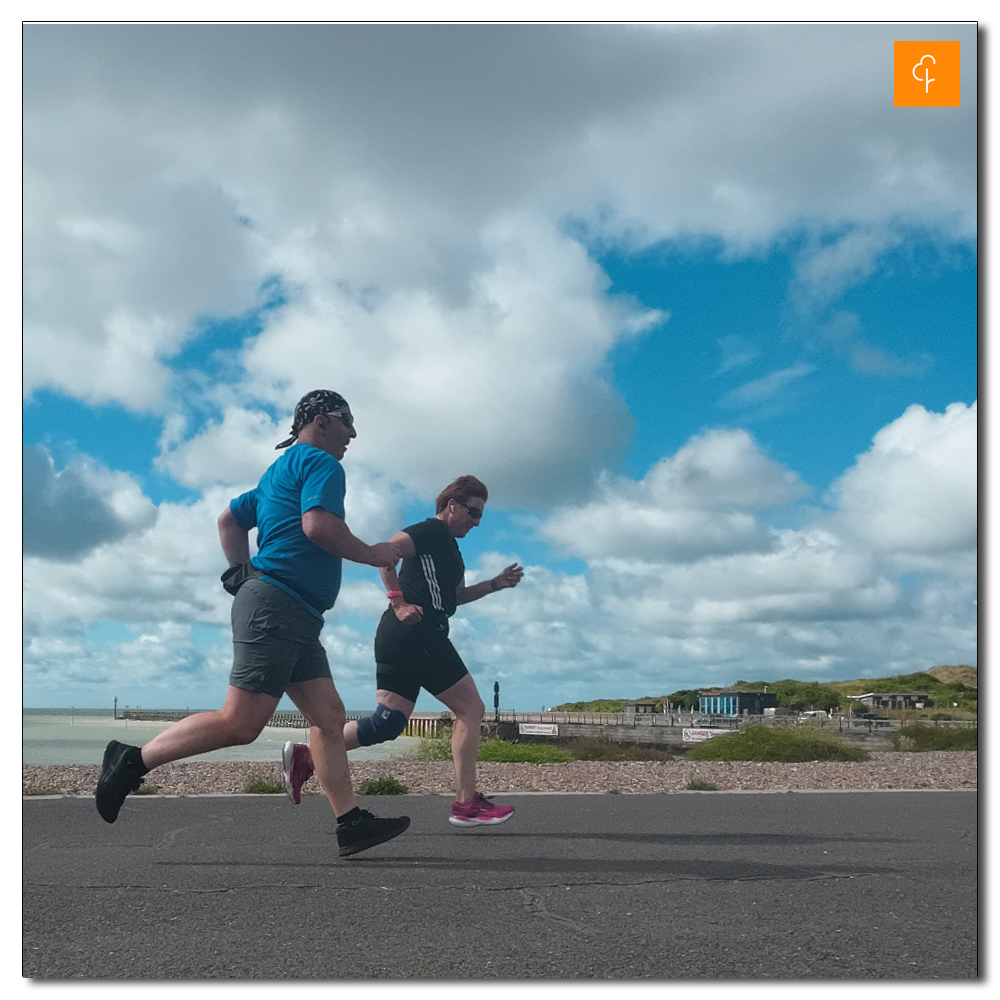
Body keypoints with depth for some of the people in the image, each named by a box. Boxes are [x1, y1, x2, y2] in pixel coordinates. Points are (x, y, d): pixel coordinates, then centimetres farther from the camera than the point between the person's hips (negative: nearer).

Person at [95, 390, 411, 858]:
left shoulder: (280, 470, 26)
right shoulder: (321, 462, -5)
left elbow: (229, 519, 29)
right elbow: (318, 524, -22)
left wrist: (243, 572, 23)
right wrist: (371, 554, -10)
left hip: (297, 620, 11)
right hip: (277, 607, -11)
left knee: (330, 717, 5)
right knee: (240, 723, -11)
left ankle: (351, 823, 4)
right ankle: (133, 761, -1)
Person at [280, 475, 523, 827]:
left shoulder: (446, 545, 25)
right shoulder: (433, 531, -5)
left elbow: (453, 595, 32)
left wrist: (495, 584, 23)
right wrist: (398, 601, -21)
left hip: (398, 639, 10)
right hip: (417, 635, -10)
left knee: (387, 723, 6)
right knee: (471, 709, -3)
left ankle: (305, 757, 3)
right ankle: (466, 804, 0)